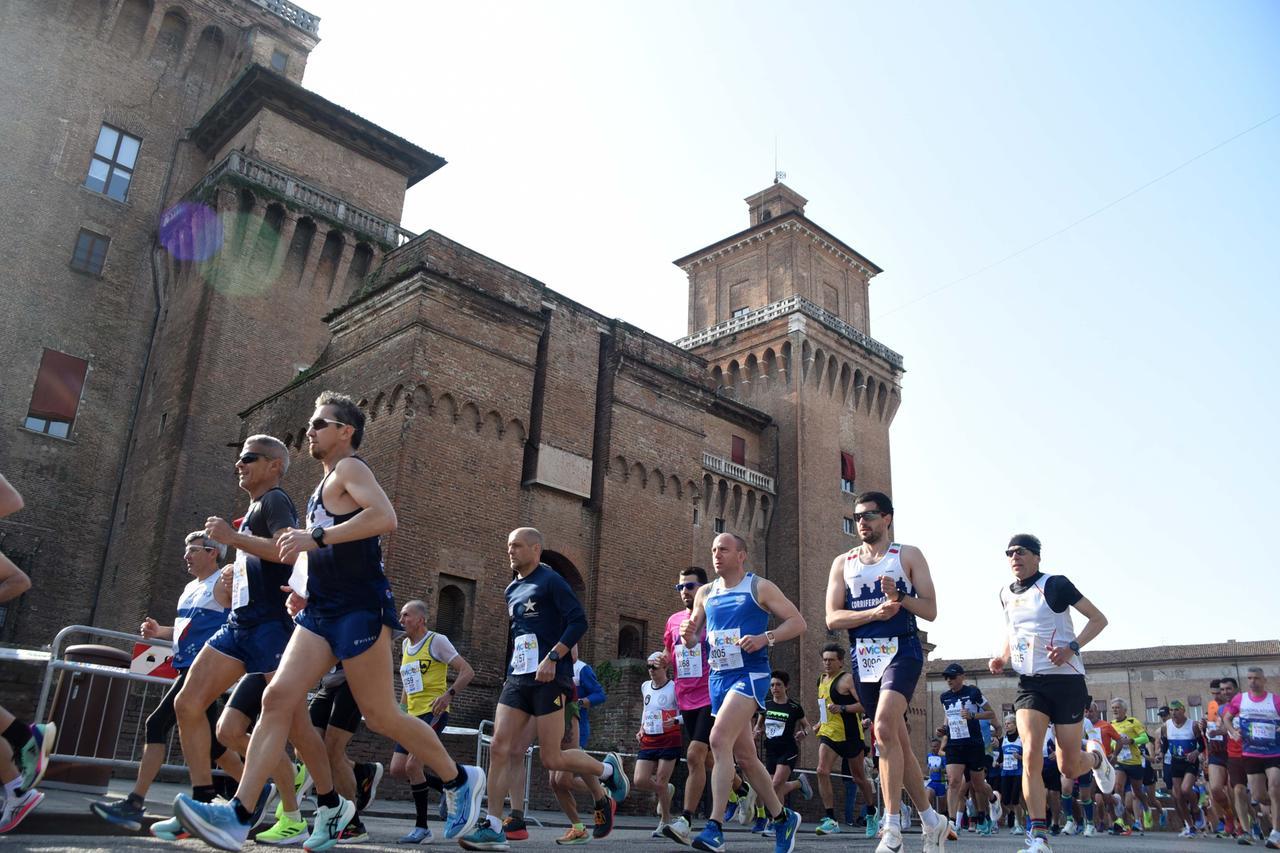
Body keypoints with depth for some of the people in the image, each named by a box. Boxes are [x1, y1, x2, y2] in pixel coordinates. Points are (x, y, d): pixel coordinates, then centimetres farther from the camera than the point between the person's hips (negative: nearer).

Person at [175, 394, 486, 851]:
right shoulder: (325, 487, 24)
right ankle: (238, 816, -2)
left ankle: (460, 781, 14)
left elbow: (385, 516, -25)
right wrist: (309, 592, 18)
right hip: (321, 611, 9)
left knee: (381, 716, -3)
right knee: (279, 698, -6)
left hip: (360, 609, -9)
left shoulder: (350, 468, -4)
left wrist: (316, 537, -27)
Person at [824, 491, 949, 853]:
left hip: (901, 651, -5)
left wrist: (900, 598, -18)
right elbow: (833, 618, 1)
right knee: (897, 742, 11)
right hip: (864, 659, 5)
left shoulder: (908, 555, 4)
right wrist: (874, 612, -14)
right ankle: (932, 820, 27)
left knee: (884, 727, -25)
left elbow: (930, 610, 0)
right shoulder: (843, 563, 11)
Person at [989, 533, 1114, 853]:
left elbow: (1098, 619, -5)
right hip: (1029, 683, 4)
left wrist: (1072, 647, -20)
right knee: (1030, 755, -16)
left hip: (1065, 680, -4)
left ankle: (1095, 757, 40)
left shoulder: (1055, 584, -7)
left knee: (1068, 768, 3)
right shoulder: (1006, 594, 10)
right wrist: (1002, 657, 7)